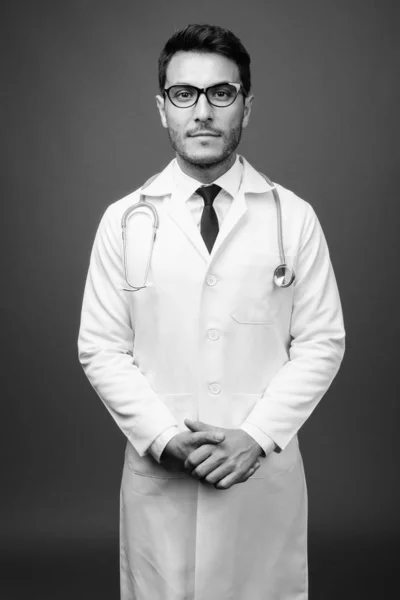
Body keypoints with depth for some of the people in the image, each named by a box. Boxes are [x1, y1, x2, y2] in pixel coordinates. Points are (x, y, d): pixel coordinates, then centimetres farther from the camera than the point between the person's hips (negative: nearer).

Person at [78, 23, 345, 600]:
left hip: (266, 469, 0)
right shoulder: (123, 220, 0)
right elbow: (101, 348, 1)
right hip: (157, 468, 0)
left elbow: (322, 341, 0)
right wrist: (164, 438, -11)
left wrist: (257, 435, -11)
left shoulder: (295, 217, -1)